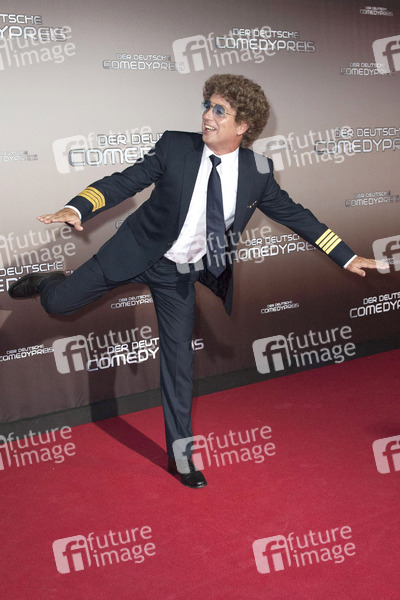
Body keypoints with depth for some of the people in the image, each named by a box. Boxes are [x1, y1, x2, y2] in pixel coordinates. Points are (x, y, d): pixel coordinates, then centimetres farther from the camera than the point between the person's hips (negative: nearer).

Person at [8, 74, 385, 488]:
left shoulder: (257, 172, -8)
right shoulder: (174, 147, -13)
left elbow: (293, 214, 2)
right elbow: (124, 181, -10)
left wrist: (347, 258, 3)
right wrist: (77, 208, -28)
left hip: (183, 273, 1)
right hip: (139, 252, 0)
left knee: (179, 363, 6)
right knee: (58, 301, 0)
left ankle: (179, 456, 23)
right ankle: (46, 283, 42)